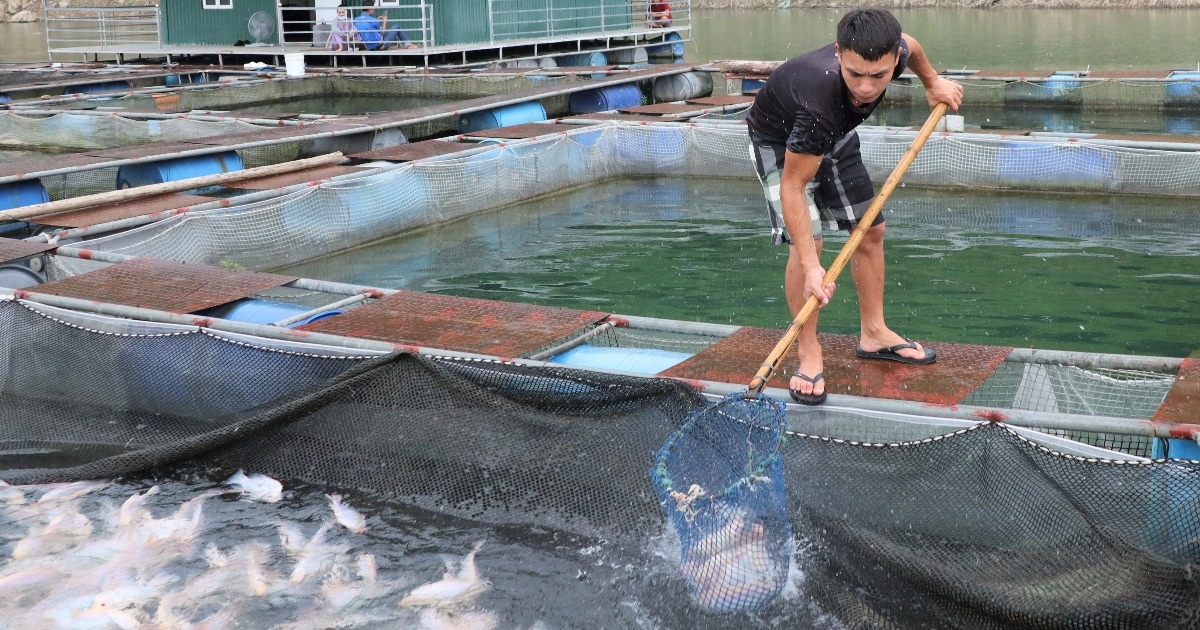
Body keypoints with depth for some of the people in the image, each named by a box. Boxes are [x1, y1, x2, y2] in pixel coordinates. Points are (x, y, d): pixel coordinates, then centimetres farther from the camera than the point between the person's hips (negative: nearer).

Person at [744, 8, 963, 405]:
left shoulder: (893, 52, -30)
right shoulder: (820, 101, -47)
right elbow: (793, 185, -39)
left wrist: (932, 82, 13)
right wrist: (811, 267, -42)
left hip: (835, 135, 7)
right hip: (781, 141, -6)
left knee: (870, 230, 9)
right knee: (807, 241, -20)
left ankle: (873, 334, 24)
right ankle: (808, 353, -7)